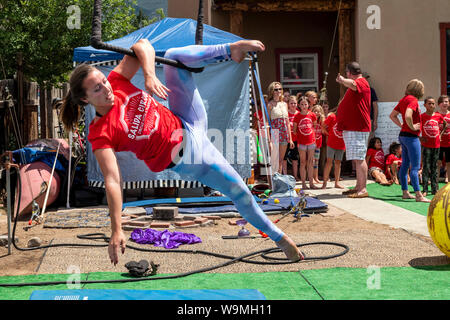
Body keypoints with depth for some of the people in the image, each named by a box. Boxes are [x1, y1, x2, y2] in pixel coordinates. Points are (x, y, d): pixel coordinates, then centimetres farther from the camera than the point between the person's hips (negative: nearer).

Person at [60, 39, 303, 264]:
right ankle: (279, 237, 12)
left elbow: (142, 46, -7)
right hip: (184, 158, -6)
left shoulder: (116, 81, -7)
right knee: (238, 189, -9)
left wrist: (150, 75, -27)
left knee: (173, 55, -8)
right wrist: (116, 231, -35)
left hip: (187, 123, 6)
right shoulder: (99, 134, -22)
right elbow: (112, 181, -29)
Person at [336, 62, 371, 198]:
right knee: (356, 159, 13)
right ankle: (358, 187, 19)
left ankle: (363, 189, -13)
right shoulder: (356, 84, 22)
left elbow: (352, 84, -34)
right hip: (350, 128, 11)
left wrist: (341, 80, -32)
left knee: (359, 158, -12)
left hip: (358, 129, -11)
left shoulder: (362, 82, -10)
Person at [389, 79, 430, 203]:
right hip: (411, 136, -9)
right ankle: (419, 195, -8)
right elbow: (408, 115, -32)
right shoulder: (413, 100, -15)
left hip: (403, 135, 9)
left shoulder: (404, 99, 11)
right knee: (415, 167, -8)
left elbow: (392, 115, 18)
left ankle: (405, 192, 19)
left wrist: (401, 125, 12)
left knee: (405, 165, 13)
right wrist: (412, 127, -18)